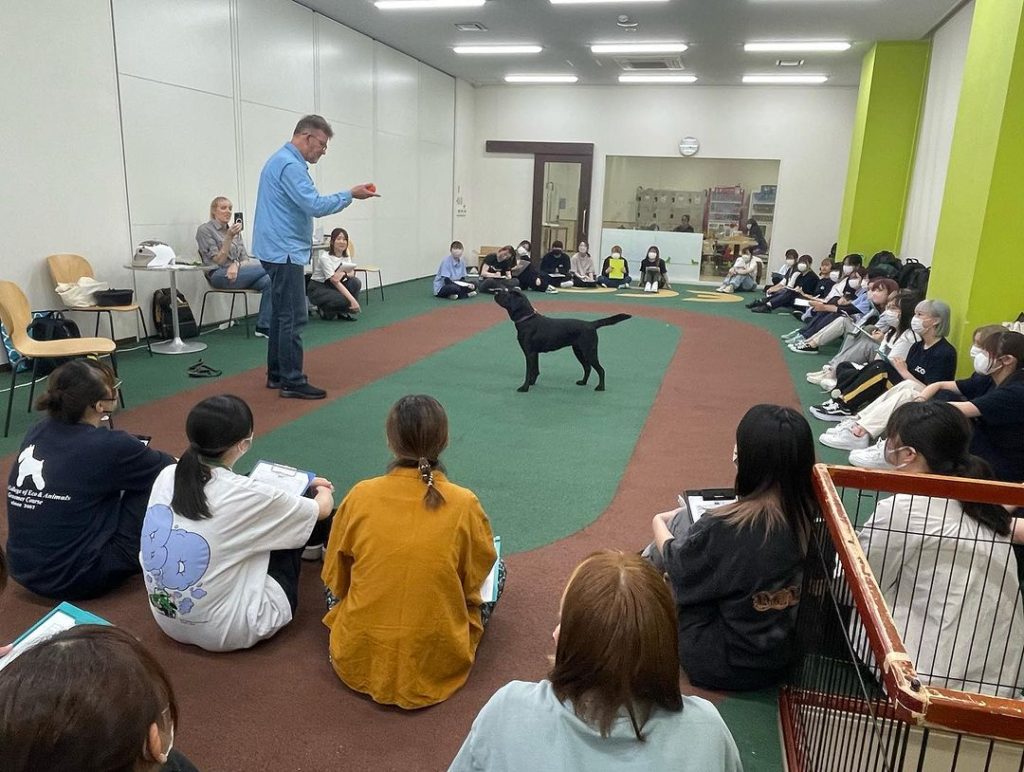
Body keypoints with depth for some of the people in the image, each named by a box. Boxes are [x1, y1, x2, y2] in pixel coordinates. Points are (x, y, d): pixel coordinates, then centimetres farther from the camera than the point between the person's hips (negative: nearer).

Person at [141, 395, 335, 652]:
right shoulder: (246, 495, -24)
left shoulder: (167, 476, -7)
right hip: (227, 631, -6)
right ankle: (316, 545, 41)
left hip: (167, 619, 7)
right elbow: (322, 509, -5)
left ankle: (311, 541, 48)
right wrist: (324, 493, 20)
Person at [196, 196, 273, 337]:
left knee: (268, 281, -27)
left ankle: (263, 327, -26)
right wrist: (229, 237, -17)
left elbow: (245, 258, 11)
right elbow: (218, 261, -8)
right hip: (219, 275, -6)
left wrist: (236, 264, -13)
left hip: (238, 273, 6)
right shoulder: (204, 230, 2)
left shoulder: (234, 230, 20)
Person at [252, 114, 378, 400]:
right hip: (285, 252, -11)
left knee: (282, 315, 13)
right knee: (293, 318, -8)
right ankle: (292, 381, -4)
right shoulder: (290, 164, -16)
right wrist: (351, 194, -14)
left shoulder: (282, 160, 18)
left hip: (279, 250, 11)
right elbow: (315, 206, -23)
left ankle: (277, 375, 19)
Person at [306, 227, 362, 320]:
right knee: (344, 300, -32)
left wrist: (343, 274, -36)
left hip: (331, 287, 7)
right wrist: (352, 300, -37)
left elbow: (352, 273, -11)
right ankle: (323, 309, -1)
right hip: (317, 288, -7)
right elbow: (335, 281, -29)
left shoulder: (346, 255, -2)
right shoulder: (325, 257, -23)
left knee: (356, 282, -19)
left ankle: (341, 312, -5)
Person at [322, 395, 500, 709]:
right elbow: (476, 581, 0)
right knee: (496, 572, 19)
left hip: (357, 662, 2)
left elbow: (334, 580, 3)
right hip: (437, 666, -2)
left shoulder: (360, 495, -10)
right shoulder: (464, 504, -14)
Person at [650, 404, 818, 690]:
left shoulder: (725, 527, -31)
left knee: (680, 522, 6)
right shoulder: (813, 517, -15)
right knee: (684, 520, 13)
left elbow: (676, 566, -10)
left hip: (721, 664, -5)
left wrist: (659, 522, 9)